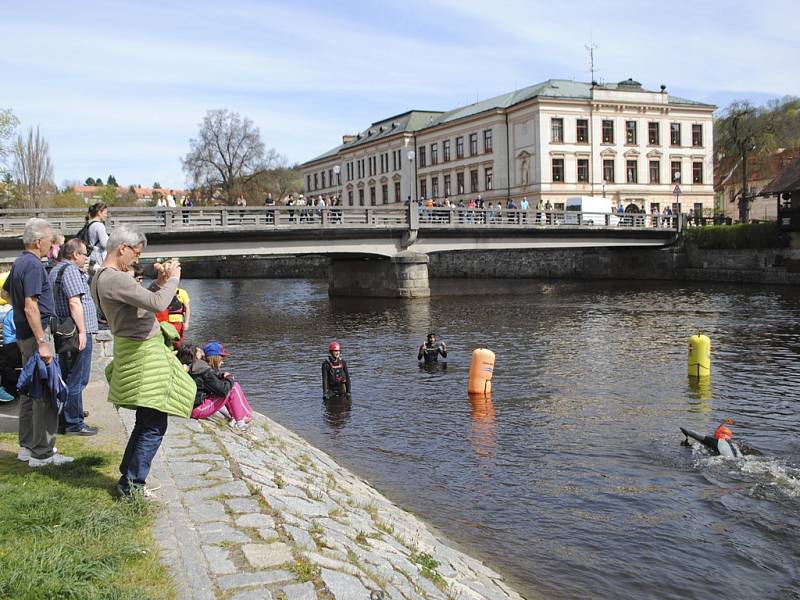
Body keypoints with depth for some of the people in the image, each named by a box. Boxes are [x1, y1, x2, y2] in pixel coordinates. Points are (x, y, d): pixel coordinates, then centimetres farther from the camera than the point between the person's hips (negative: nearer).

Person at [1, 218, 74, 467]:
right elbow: (31, 307, -24)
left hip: (24, 334, 11)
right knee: (45, 394, -7)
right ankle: (42, 453, -3)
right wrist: (42, 342, -25)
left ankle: (27, 446, 25)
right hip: (36, 334, -11)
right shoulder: (33, 265, -17)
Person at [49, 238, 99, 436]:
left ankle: (66, 417, 28)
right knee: (77, 380, -5)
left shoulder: (56, 270, 19)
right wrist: (82, 331, -22)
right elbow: (74, 302, -21)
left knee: (67, 377, 18)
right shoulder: (70, 271, -14)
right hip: (77, 331, -11)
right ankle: (73, 423, -1)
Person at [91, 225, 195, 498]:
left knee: (146, 422, 22)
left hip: (134, 351, 11)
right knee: (154, 427, -2)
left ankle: (127, 477, 30)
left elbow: (142, 302, 17)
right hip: (142, 354, -11)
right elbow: (157, 304, -28)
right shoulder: (116, 279, -21)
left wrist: (159, 281, 7)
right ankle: (133, 485, 6)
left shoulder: (101, 278, 11)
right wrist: (172, 279, -12)